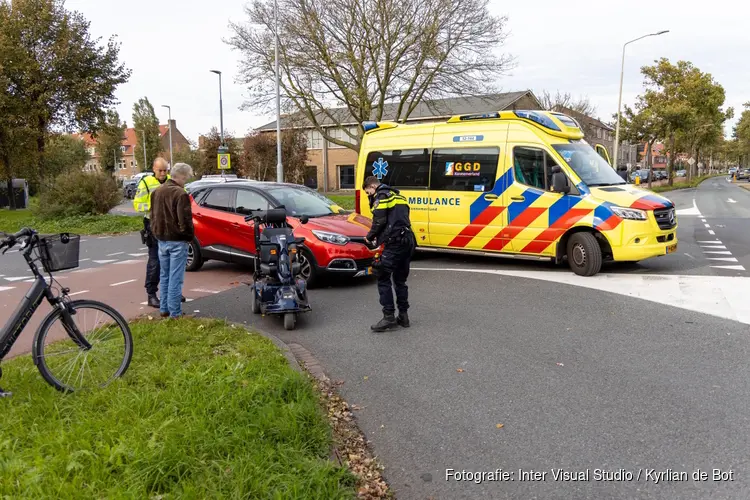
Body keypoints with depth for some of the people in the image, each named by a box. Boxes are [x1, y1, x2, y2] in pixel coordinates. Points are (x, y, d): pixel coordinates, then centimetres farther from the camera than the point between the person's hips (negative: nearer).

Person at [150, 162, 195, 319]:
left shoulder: (158, 192, 11)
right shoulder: (180, 194, -17)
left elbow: (153, 216, 17)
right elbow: (185, 220, -19)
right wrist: (189, 237, -5)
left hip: (161, 240, 8)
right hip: (177, 241, -8)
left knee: (164, 276, 16)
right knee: (175, 278, -3)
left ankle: (164, 309, 22)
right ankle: (175, 312, 0)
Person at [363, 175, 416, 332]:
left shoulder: (381, 196, -1)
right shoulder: (397, 196, 26)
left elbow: (379, 221, -12)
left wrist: (370, 236, 4)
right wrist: (379, 236, 18)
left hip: (394, 242, -9)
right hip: (408, 241, 9)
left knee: (383, 279, -3)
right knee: (400, 279, 16)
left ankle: (389, 317, -5)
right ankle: (403, 315, 19)